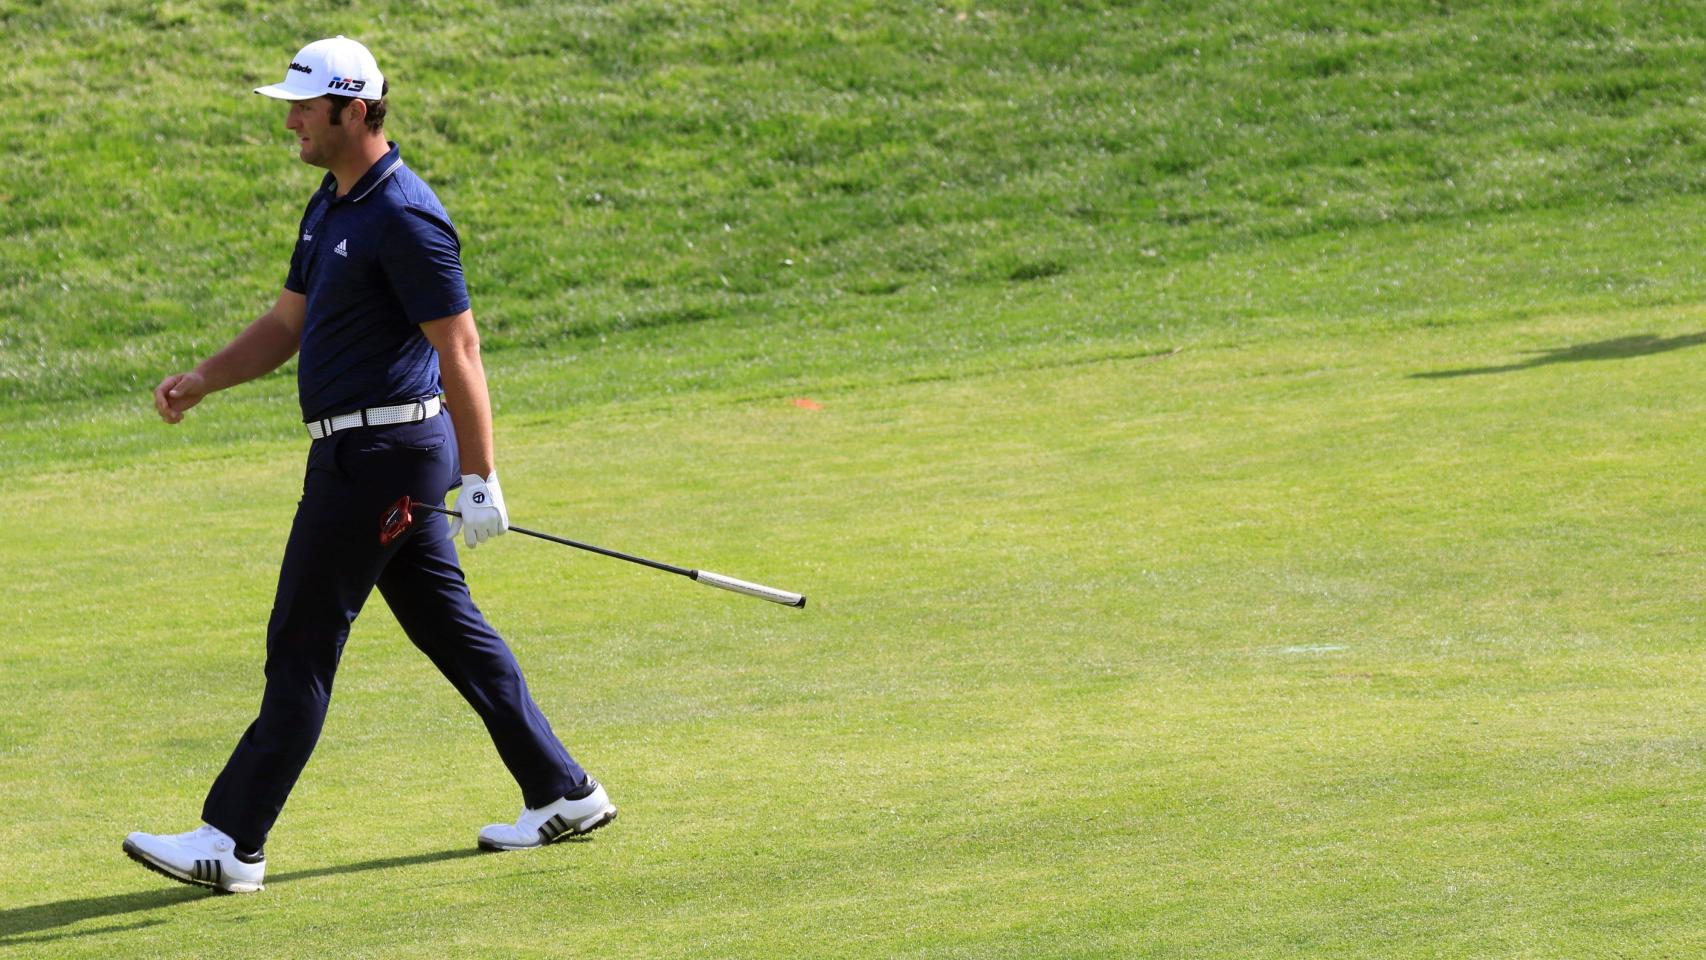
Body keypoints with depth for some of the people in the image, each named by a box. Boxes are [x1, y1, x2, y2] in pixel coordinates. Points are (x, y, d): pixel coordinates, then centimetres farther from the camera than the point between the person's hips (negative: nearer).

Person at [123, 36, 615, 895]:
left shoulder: (404, 217, -18)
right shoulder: (331, 206, 13)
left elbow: (459, 350, -19)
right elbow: (286, 324, 21)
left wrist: (480, 480, -20)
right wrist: (200, 381, 7)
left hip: (381, 453, -10)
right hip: (365, 453, 10)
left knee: (302, 647, -7)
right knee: (447, 626, 14)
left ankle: (232, 844, -4)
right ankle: (563, 795, 20)